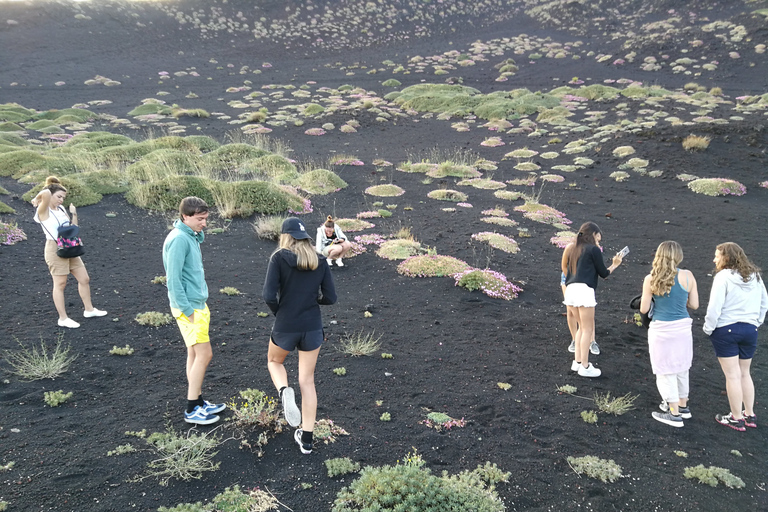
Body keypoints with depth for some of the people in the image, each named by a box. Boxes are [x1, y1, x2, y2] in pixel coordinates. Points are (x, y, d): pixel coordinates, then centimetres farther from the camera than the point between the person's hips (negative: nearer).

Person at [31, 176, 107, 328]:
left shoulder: (61, 209, 12)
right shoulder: (43, 211, -12)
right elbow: (46, 193, -33)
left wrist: (74, 214, 5)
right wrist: (37, 199, -14)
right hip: (55, 249, -8)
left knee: (84, 279, 12)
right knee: (60, 284, 0)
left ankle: (89, 310, 26)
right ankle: (63, 318, 10)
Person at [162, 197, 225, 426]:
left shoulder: (192, 236, 11)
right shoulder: (178, 239, -19)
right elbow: (173, 279, -22)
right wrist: (187, 310, -20)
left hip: (198, 303, 10)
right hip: (189, 307, -10)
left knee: (195, 353, 16)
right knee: (204, 354, -6)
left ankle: (198, 401, 27)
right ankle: (192, 410, 5)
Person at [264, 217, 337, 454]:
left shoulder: (279, 258, -10)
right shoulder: (320, 261, 0)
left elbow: (269, 296, -17)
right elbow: (330, 297, -2)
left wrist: (279, 312, 3)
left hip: (285, 327, -3)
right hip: (312, 327, 3)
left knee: (274, 361, 28)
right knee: (307, 381, 14)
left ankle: (285, 391, -3)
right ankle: (306, 438, 17)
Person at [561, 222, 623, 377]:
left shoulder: (573, 248, 20)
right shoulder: (594, 249, 0)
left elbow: (564, 267, 21)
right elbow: (603, 273, 6)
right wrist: (615, 265, 21)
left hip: (570, 289, 7)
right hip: (584, 290, -7)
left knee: (582, 327, 19)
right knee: (588, 329, 1)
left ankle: (577, 362, 19)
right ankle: (585, 367, 3)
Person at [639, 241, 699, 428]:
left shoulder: (650, 279, -12)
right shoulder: (687, 276, -6)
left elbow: (643, 309, -6)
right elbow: (694, 304, 1)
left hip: (661, 330, -3)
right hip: (683, 328, 3)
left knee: (666, 371, 8)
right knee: (681, 368, 20)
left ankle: (675, 414, 14)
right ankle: (682, 405, 35)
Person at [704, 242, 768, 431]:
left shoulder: (723, 276, -15)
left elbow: (715, 307, -18)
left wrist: (708, 328, -6)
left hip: (726, 330, -6)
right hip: (750, 329, 6)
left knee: (732, 375, 3)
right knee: (744, 373, 19)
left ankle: (736, 418, 12)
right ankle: (749, 415, 26)